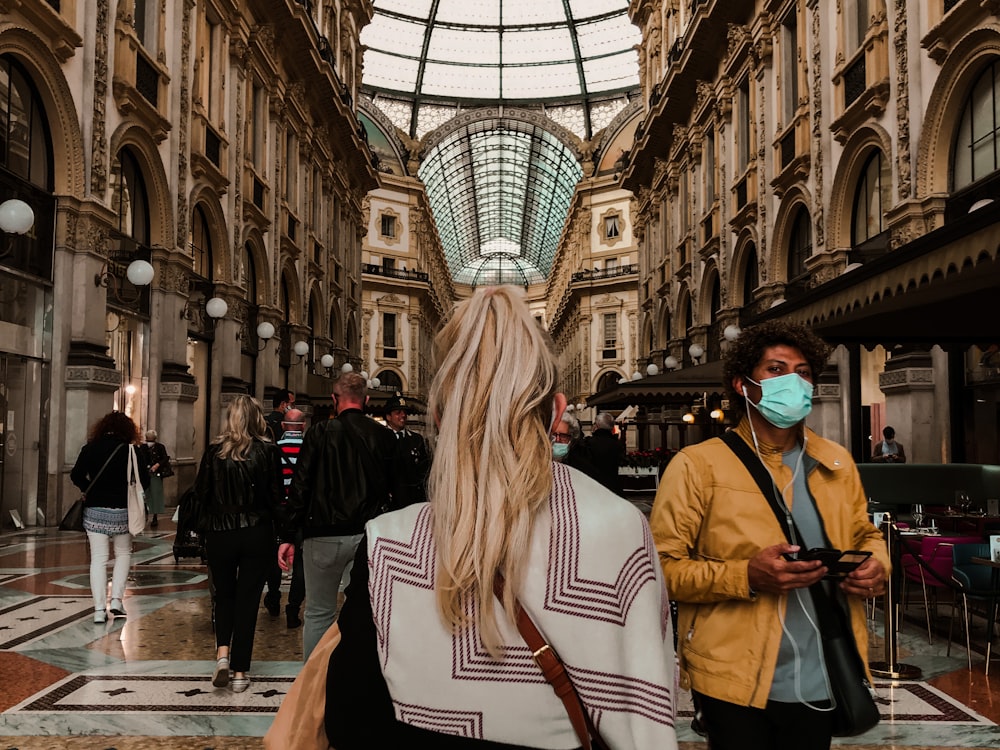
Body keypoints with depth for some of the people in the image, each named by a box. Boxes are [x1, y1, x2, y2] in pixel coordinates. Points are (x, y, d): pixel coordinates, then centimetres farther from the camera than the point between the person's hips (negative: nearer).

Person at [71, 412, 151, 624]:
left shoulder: (90, 449, -1)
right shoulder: (131, 452, -7)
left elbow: (76, 476, -4)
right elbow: (144, 482, -7)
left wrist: (91, 490, 12)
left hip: (94, 511, 1)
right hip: (121, 511, -1)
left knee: (98, 558, 5)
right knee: (123, 553, 17)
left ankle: (99, 609, 3)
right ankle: (116, 599, 8)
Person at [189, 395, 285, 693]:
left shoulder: (215, 451, -4)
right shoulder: (268, 451, -6)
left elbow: (200, 494, 0)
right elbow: (276, 497, -4)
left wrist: (203, 527, 13)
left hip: (220, 534, 1)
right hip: (258, 534, -1)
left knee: (224, 594, 20)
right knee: (247, 599, 7)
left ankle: (223, 652, 2)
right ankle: (240, 672, 10)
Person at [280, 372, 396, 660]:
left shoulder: (320, 432, -3)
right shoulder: (384, 436, 2)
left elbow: (300, 487, -6)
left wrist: (288, 537, -4)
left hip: (324, 535, -2)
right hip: (369, 536, 2)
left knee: (318, 614, 10)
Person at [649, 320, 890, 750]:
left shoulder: (837, 464, 7)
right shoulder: (697, 465, -10)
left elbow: (865, 535, 21)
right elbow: (662, 566, -13)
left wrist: (876, 568, -2)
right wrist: (746, 576, -25)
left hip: (820, 682, 5)